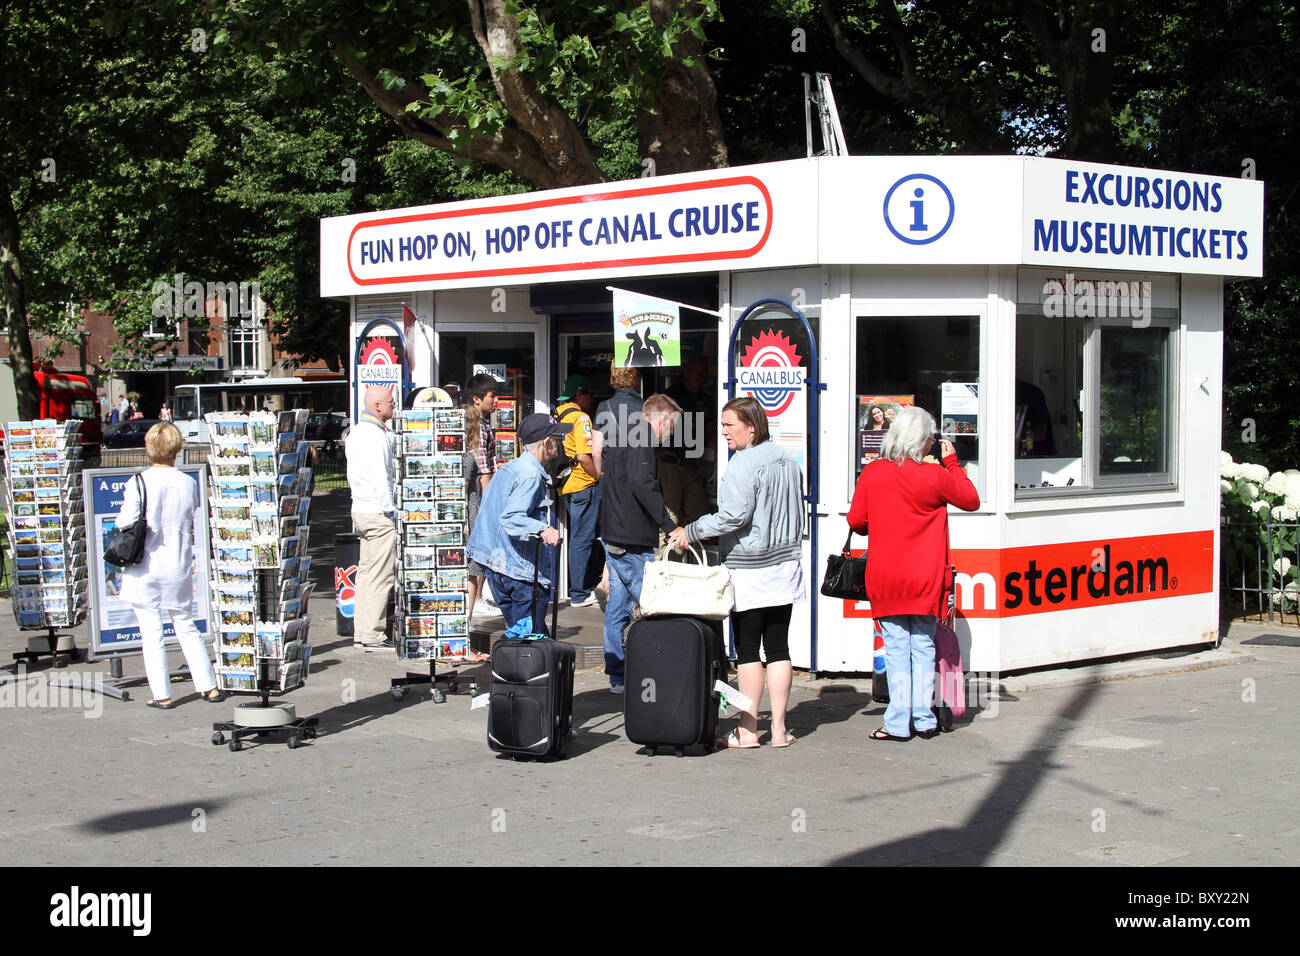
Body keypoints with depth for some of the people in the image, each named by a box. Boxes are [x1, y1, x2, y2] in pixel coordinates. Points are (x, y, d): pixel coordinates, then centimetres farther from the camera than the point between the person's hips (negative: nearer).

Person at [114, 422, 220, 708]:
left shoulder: (139, 483, -11)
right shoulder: (188, 483, -3)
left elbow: (126, 523, -12)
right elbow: (192, 524, 4)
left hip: (145, 568, -3)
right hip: (179, 566, 3)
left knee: (151, 633, 4)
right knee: (186, 627, 15)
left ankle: (162, 695, 5)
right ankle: (208, 687, 16)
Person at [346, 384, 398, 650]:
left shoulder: (356, 432, 15)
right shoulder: (376, 435, -16)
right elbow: (380, 478, -20)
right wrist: (390, 510, -15)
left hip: (359, 507, 10)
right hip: (378, 512, -10)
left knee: (366, 572, 13)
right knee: (380, 575, -6)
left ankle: (361, 633, 16)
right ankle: (372, 635, -5)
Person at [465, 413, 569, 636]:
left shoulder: (508, 468, 14)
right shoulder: (531, 475, -16)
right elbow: (510, 518, -29)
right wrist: (543, 530, -41)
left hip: (497, 566, 10)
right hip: (520, 571, -10)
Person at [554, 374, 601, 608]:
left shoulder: (557, 416, 12)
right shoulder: (580, 417, -13)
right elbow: (584, 457, -22)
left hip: (565, 484, 9)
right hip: (584, 484, -9)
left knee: (577, 537, 17)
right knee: (582, 539, -4)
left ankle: (576, 588, 22)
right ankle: (579, 595, 0)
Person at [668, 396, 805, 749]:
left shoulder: (744, 462, -13)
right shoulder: (787, 460, 13)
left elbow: (734, 515, -19)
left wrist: (691, 531, -10)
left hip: (749, 569, -8)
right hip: (784, 565, 8)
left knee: (747, 649, -2)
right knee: (778, 646, 8)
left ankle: (748, 730, 2)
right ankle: (779, 729, 9)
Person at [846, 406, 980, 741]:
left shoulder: (871, 473, -3)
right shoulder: (935, 476, -8)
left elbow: (856, 521, 3)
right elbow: (971, 500, 7)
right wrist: (952, 462, 13)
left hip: (884, 578, 1)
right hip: (925, 578, -1)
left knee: (896, 648, 5)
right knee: (923, 646, 9)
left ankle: (898, 723, 3)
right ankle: (923, 719, 11)